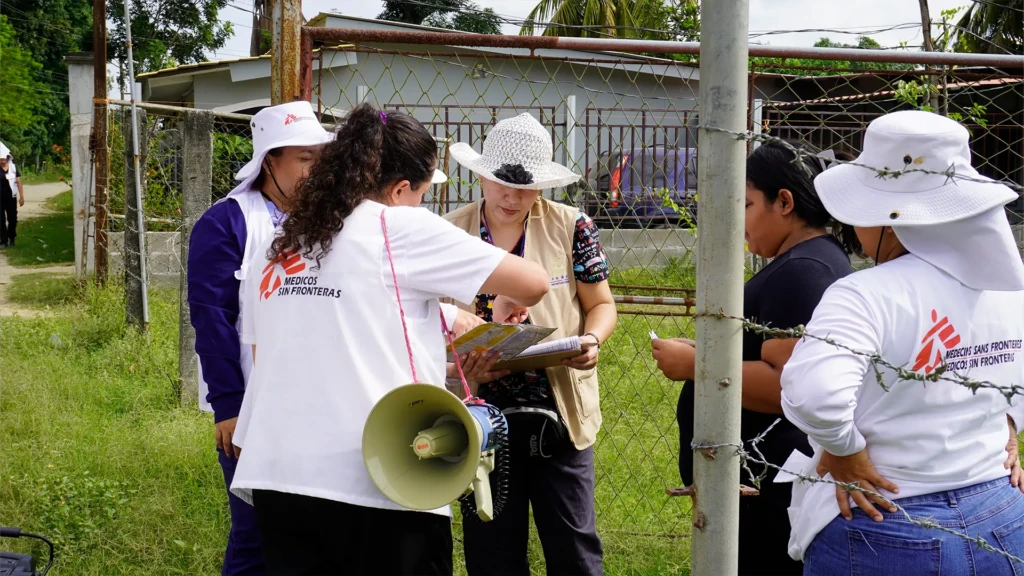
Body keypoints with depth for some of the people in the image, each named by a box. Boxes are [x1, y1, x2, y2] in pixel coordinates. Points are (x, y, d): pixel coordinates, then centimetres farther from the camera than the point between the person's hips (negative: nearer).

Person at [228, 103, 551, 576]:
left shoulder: (274, 249, 13)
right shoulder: (401, 228, -4)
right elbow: (533, 284, -2)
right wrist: (505, 305, 22)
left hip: (278, 476, 6)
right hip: (381, 482, -6)